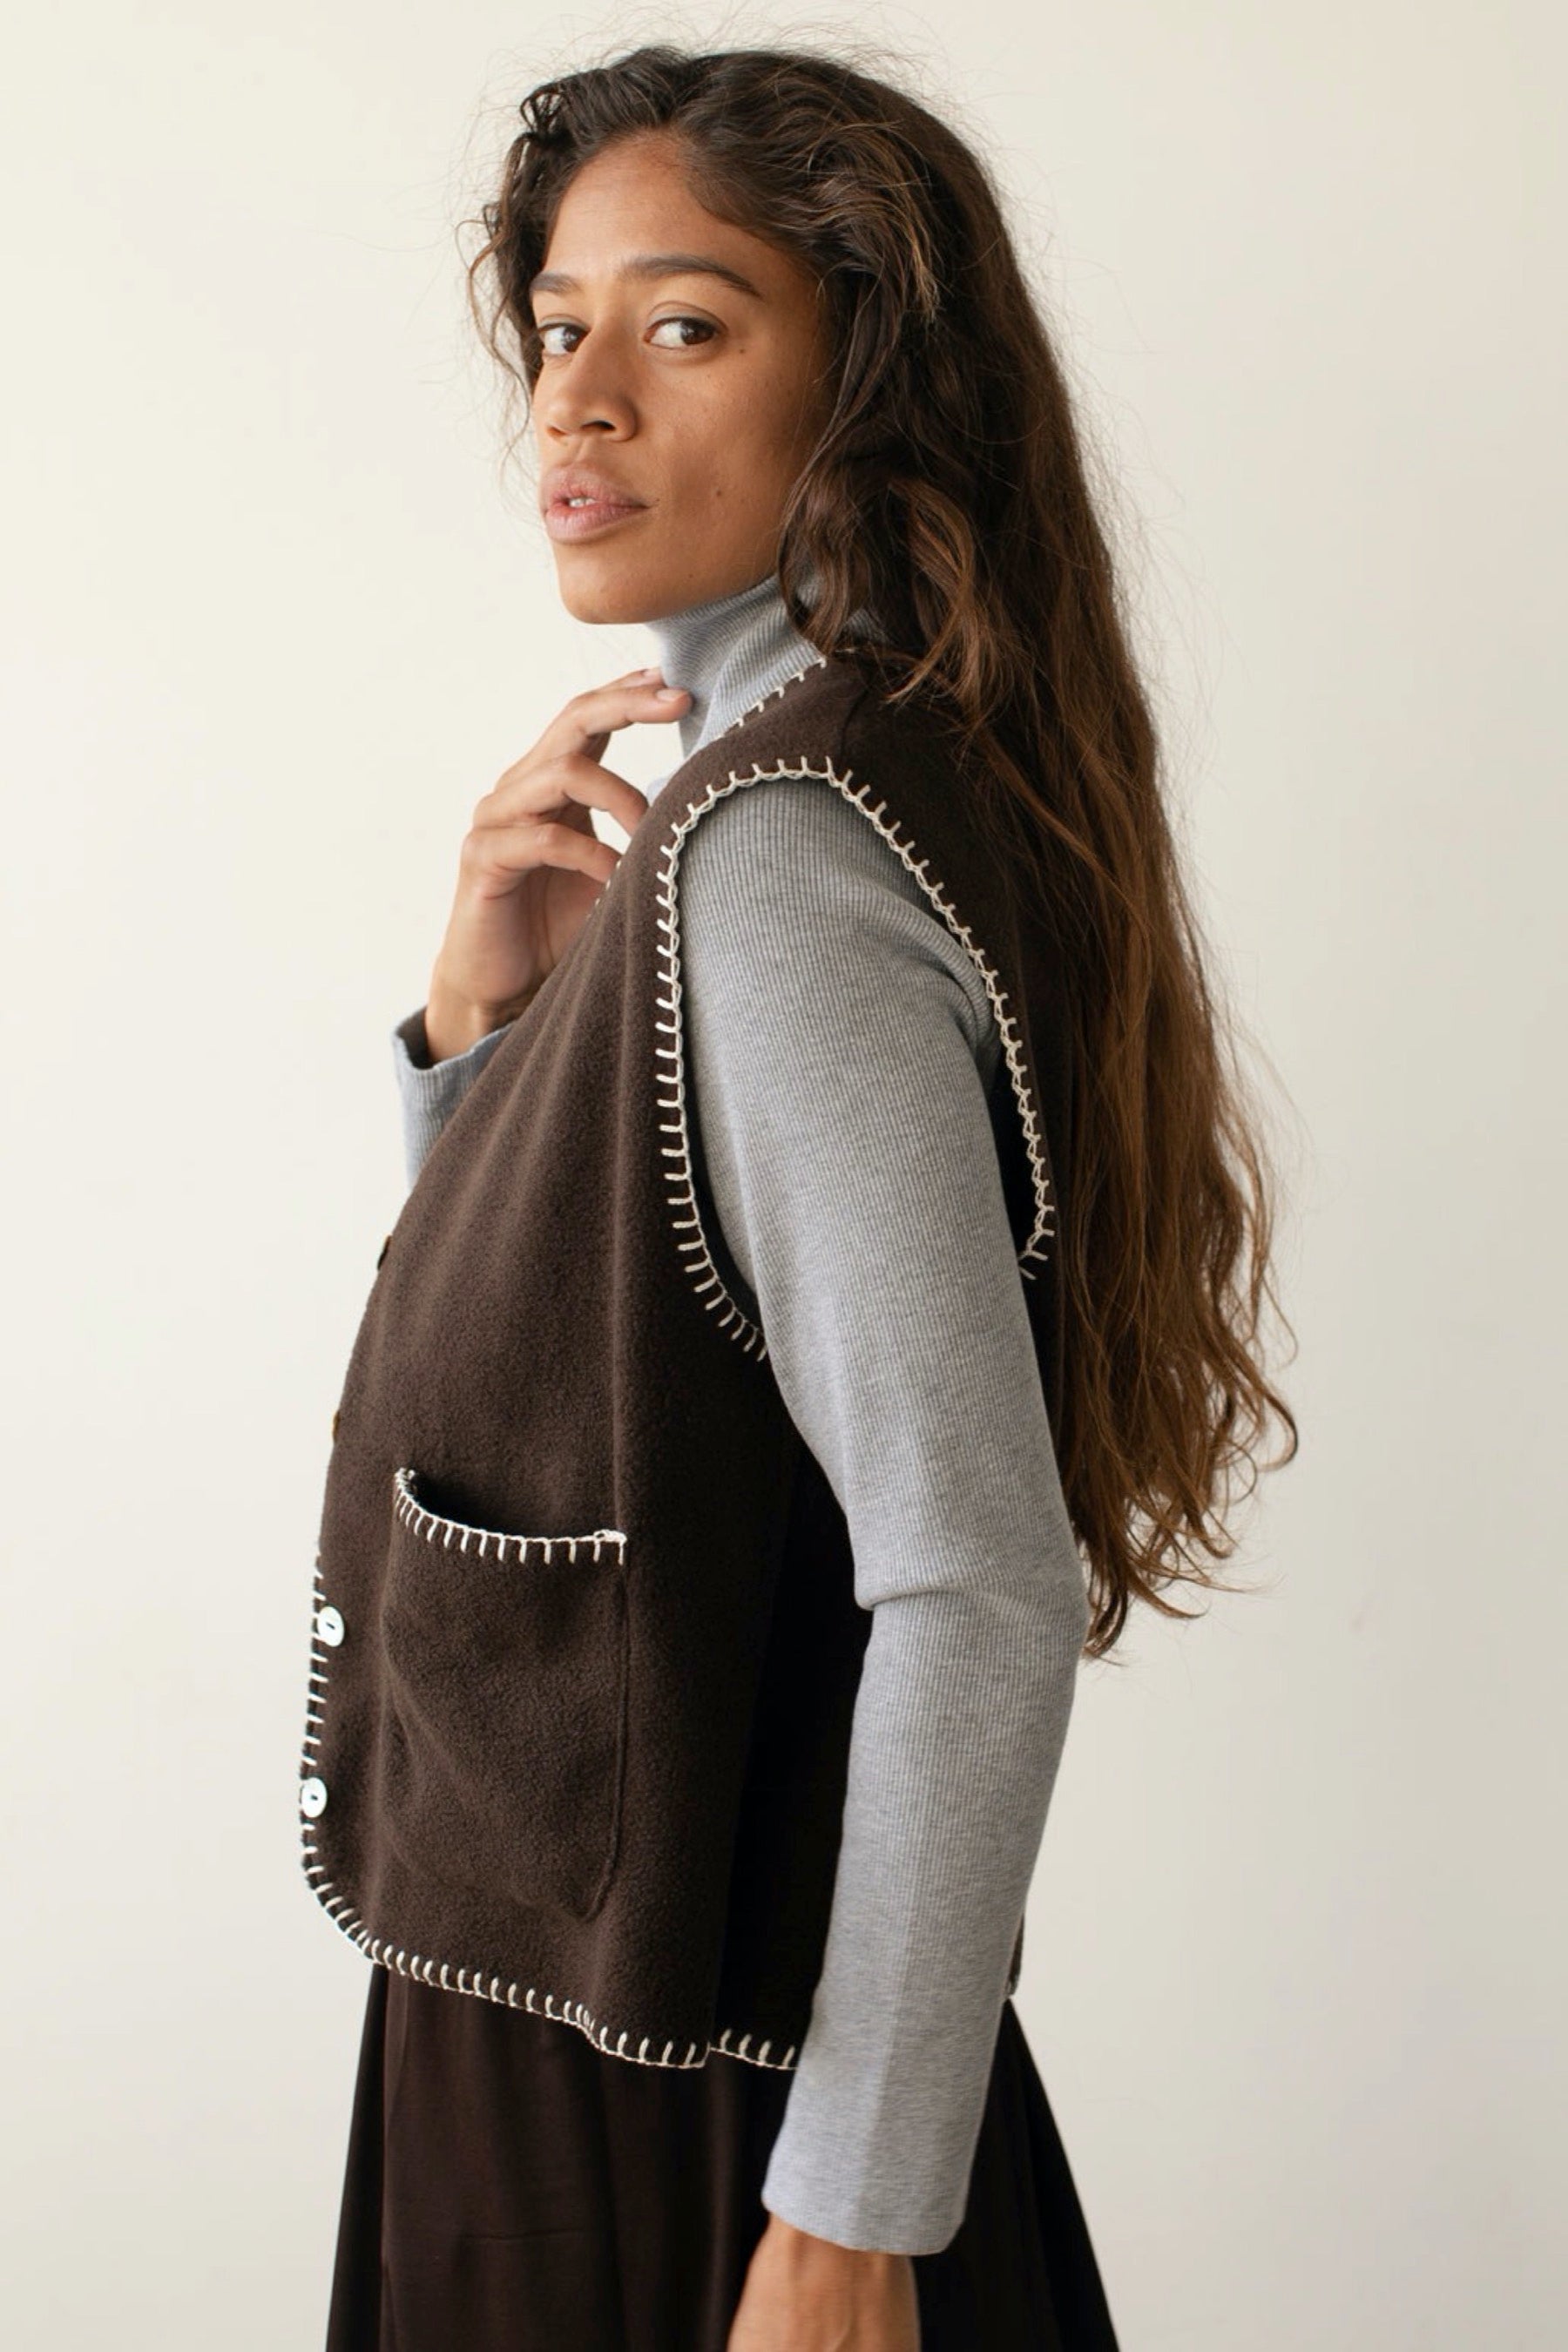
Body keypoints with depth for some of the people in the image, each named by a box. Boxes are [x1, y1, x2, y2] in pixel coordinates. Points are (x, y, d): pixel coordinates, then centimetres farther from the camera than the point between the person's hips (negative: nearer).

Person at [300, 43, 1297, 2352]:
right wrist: (481, 1020, -3)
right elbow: (553, 1366, 14)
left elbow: (979, 1596, -26)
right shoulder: (819, 783, 6)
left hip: (677, 2107, -8)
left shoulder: (771, 851, -22)